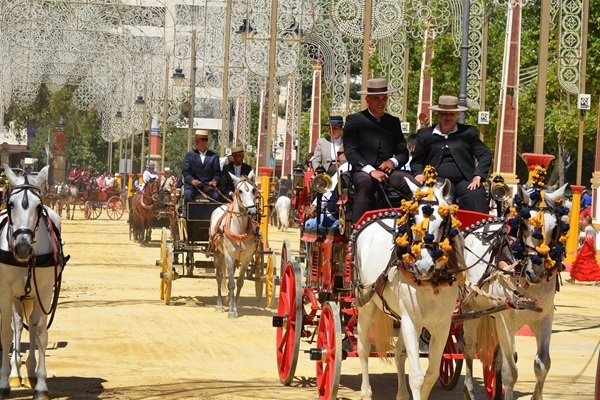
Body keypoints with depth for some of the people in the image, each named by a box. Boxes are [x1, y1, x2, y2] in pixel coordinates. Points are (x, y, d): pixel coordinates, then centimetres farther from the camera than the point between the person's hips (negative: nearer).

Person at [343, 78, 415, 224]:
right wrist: (370, 170, -17)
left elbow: (403, 152, 17)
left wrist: (393, 161, -7)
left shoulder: (393, 122, 20)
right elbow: (350, 151, -3)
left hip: (388, 171, 4)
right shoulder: (354, 120, 7)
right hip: (363, 171, -4)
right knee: (365, 182, -39)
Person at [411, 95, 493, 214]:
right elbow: (417, 161, 22)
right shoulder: (425, 134, 17)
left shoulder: (468, 132, 14)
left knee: (476, 197, -33)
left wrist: (478, 176, -8)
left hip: (465, 181, 0)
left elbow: (485, 155, 8)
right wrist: (419, 174, -1)